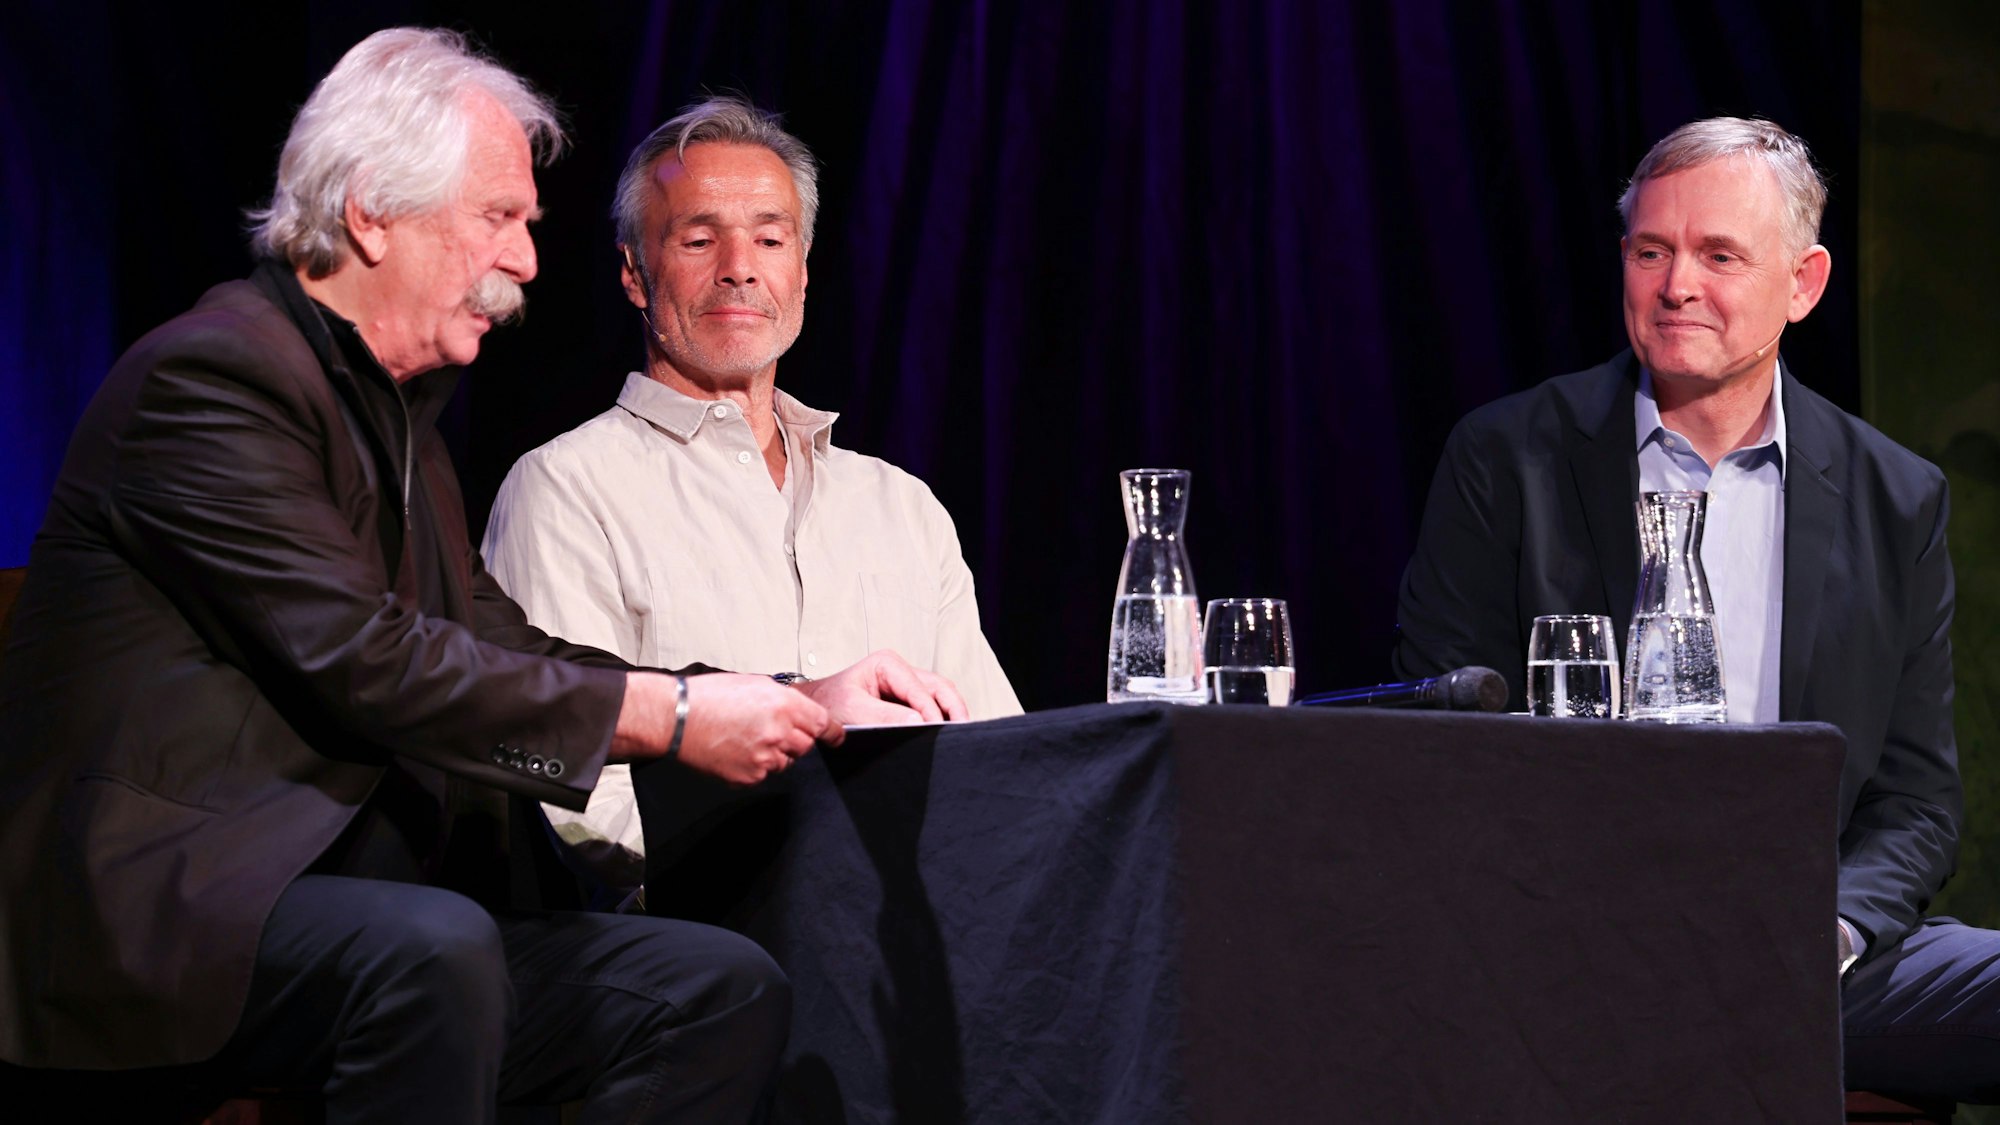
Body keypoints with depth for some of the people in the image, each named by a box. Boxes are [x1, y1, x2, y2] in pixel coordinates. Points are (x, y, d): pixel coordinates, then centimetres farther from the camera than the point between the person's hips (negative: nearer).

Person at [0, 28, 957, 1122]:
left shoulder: (395, 412, 21)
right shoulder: (212, 374, -9)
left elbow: (508, 651, 15)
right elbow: (361, 662, -19)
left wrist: (803, 707, 6)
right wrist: (668, 715, -17)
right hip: (170, 906, -9)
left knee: (727, 987, -8)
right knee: (434, 949, -39)